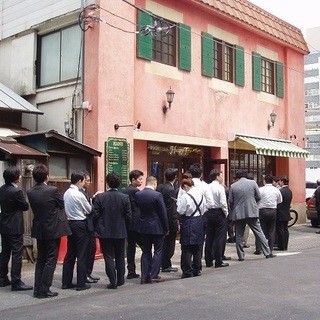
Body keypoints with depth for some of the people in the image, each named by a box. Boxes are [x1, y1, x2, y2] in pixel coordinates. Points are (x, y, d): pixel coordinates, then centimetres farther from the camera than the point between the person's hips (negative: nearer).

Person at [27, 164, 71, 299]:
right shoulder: (53, 190, -17)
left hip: (38, 230, 5)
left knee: (40, 259, 16)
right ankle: (44, 290, 4)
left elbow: (34, 208, 6)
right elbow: (62, 205, -3)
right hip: (53, 229, -5)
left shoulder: (30, 192, -3)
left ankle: (37, 289, 19)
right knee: (51, 260, 3)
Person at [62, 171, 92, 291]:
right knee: (82, 255, -1)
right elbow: (89, 210, -7)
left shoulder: (66, 193, 7)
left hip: (70, 223, 8)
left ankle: (66, 282, 19)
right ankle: (81, 283, 4)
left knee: (70, 254, 13)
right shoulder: (79, 195, -16)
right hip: (80, 224, -8)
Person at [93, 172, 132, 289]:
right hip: (120, 232, 2)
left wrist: (97, 229, 6)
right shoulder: (125, 197, -7)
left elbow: (95, 215, -9)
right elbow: (128, 216, -5)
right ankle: (120, 280, 24)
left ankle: (113, 281, 5)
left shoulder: (99, 197, -11)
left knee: (109, 257, 6)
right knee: (120, 257, 16)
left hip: (105, 232, -2)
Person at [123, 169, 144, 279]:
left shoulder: (126, 191, 12)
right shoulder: (135, 191, -14)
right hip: (137, 224, -9)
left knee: (131, 247, 10)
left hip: (128, 224, 9)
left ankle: (131, 272, 12)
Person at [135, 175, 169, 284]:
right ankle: (154, 276, 5)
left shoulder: (138, 194, -1)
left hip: (143, 227, 5)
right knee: (158, 251, 6)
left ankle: (144, 276, 13)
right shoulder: (157, 195, -15)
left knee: (146, 252, 12)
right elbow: (163, 213, -11)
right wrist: (166, 228, -2)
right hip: (157, 227, -5)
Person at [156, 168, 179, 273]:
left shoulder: (159, 187, 5)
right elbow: (172, 208, -21)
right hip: (170, 220, -8)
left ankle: (162, 263, 28)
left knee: (164, 242, 19)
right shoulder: (171, 190, -19)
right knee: (169, 243, 3)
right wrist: (176, 222, -16)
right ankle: (166, 266, 10)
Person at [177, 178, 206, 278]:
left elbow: (180, 211, -14)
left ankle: (187, 271, 3)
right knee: (197, 248, 13)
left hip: (189, 223, -6)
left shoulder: (185, 196, -16)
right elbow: (204, 210, 10)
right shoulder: (200, 194, 4)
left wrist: (178, 202, 1)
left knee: (187, 248, 1)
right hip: (199, 222, 7)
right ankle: (197, 270, 20)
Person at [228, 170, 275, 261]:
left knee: (239, 235, 9)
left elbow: (230, 201, 1)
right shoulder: (253, 183, 0)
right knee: (259, 233, 6)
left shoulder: (233, 186, -1)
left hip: (238, 214, 0)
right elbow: (258, 197, 3)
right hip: (252, 212, 0)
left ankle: (240, 256, 10)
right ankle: (267, 253, 6)